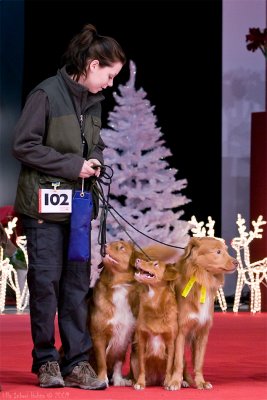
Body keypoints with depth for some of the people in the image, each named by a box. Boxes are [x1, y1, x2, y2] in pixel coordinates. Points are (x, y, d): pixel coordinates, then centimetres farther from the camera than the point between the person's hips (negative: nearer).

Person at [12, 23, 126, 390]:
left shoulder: (93, 101, 9)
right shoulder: (46, 94, -12)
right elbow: (23, 145, -14)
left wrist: (95, 161, -1)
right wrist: (73, 165, -15)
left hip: (79, 204, 6)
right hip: (44, 204, -6)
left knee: (78, 283, 5)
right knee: (45, 281, -2)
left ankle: (77, 362, 10)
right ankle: (46, 361, 10)